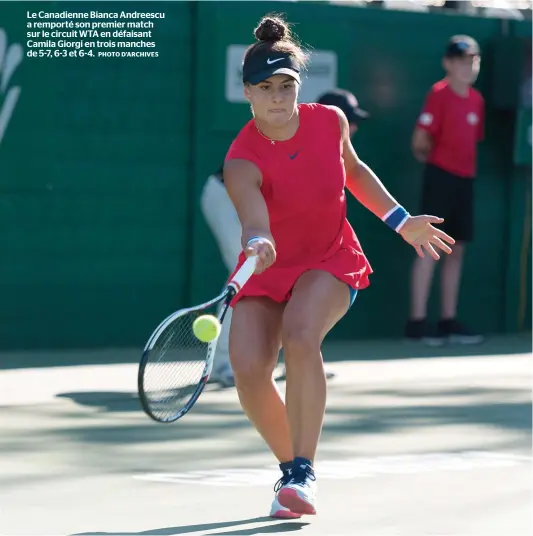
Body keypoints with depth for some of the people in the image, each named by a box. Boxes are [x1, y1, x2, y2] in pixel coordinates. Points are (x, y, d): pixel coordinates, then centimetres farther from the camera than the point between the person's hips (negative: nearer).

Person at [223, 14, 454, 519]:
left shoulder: (330, 121, -10)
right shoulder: (242, 162, -22)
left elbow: (354, 171, 12)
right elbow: (255, 221, -40)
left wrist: (400, 220, 11)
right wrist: (258, 244, -62)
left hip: (331, 261, 0)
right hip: (267, 269, 0)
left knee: (300, 336, -31)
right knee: (248, 371, -16)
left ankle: (303, 474, -29)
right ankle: (290, 466, 12)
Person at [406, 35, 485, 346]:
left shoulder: (476, 99, 11)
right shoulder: (440, 94, -10)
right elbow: (420, 140, -13)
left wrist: (464, 161, 6)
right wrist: (430, 156, 4)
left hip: (465, 179, 8)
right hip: (441, 177, -8)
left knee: (457, 250, 10)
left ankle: (449, 321, 16)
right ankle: (418, 322, -7)